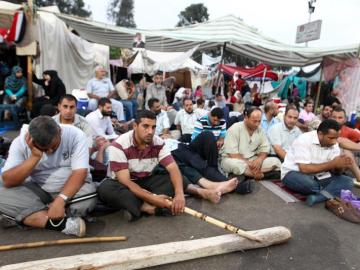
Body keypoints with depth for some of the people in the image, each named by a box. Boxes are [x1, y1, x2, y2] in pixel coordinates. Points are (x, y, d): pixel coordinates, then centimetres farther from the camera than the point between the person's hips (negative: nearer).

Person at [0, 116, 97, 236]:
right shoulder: (20, 142, -13)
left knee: (89, 195, -34)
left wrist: (60, 200, -37)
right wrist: (35, 157, -29)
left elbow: (80, 172, -25)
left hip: (71, 188, -2)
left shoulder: (75, 135, -19)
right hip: (37, 190, 3)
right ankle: (64, 223, -29)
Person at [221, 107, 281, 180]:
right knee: (235, 164, -40)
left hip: (252, 160, 6)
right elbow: (232, 153, -19)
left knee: (275, 161, -14)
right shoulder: (234, 129, -14)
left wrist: (260, 159, -18)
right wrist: (248, 164, -24)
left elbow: (265, 148, 4)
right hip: (232, 159, -5)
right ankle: (258, 174, -17)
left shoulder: (260, 130, 2)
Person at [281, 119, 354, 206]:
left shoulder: (334, 144, -2)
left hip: (318, 176, 7)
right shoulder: (304, 140, -22)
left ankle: (316, 197, -27)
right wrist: (333, 163, -28)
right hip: (294, 173, -6)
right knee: (309, 183, -38)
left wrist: (340, 165, -29)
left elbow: (335, 171, -5)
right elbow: (304, 169, -28)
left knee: (347, 181, -12)